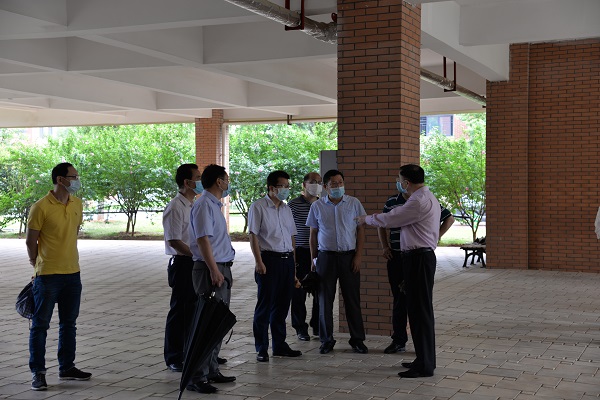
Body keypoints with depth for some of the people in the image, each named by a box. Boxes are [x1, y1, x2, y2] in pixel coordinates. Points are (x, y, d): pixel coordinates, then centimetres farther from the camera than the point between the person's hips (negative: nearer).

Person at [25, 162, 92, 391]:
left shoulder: (77, 205, 6)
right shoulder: (41, 207, -13)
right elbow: (31, 241, -6)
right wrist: (39, 266, 5)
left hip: (72, 273, 6)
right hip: (48, 276, -6)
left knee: (69, 323, 14)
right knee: (40, 325, 2)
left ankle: (67, 367, 25)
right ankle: (38, 372, 10)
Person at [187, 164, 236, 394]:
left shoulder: (214, 205, 18)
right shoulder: (204, 205, -13)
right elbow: (203, 239, -20)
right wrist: (215, 271, -23)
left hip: (221, 269, 10)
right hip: (210, 270, -10)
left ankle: (211, 370, 23)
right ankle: (197, 378, -7)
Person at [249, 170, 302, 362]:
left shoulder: (286, 209, 16)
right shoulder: (258, 207, -4)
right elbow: (253, 236, -9)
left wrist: (293, 262, 15)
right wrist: (259, 262, -15)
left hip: (287, 260, 7)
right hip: (269, 259, -6)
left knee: (282, 305, 11)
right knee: (265, 305, -2)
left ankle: (279, 345, 20)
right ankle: (261, 348, 4)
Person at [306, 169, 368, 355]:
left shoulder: (354, 203, 2)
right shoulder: (317, 206, 4)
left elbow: (361, 230, 4)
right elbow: (313, 234, 9)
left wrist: (358, 255, -3)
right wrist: (313, 259, 5)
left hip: (349, 256, 0)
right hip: (326, 256, 1)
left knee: (353, 299, 3)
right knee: (325, 300, 4)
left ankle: (357, 339, 13)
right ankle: (327, 341, 13)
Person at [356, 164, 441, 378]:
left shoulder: (419, 202, -18)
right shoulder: (428, 198, 16)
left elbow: (389, 219, -14)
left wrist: (366, 219, 3)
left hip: (418, 258, -11)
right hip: (422, 255, 11)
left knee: (420, 310, -6)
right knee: (419, 309, 15)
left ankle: (425, 365, 0)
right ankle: (423, 359, 23)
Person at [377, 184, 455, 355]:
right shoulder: (392, 202, 9)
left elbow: (449, 219, 6)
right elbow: (382, 225, 22)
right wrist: (385, 247, 10)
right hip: (396, 257, 4)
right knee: (399, 299, 9)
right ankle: (398, 341, 18)